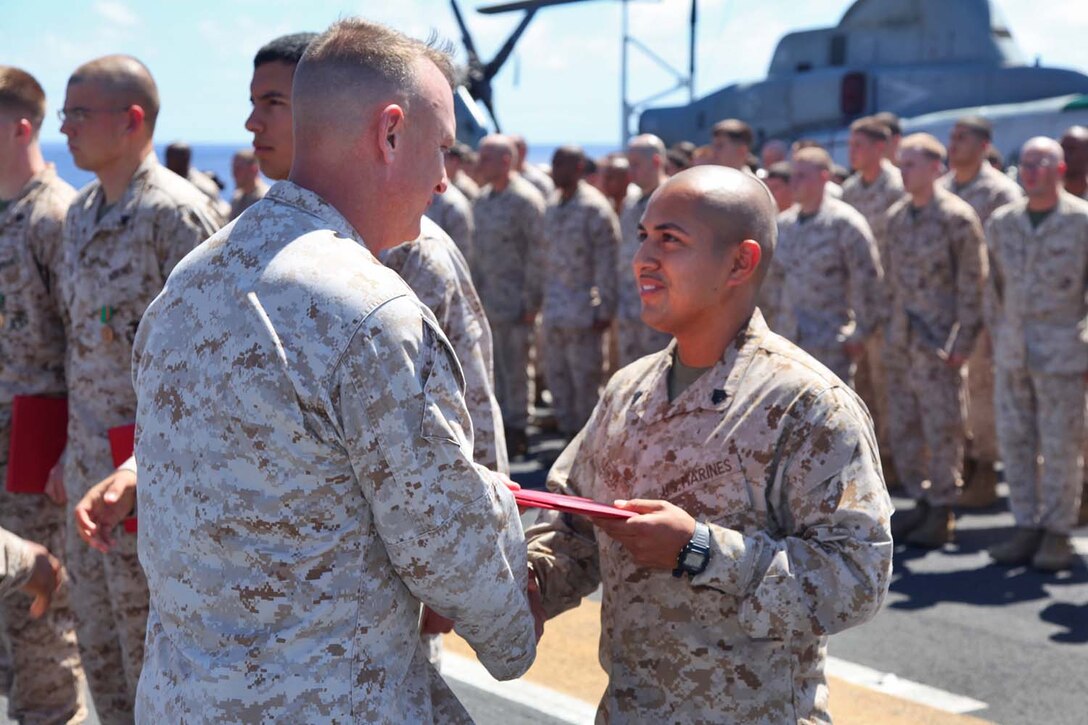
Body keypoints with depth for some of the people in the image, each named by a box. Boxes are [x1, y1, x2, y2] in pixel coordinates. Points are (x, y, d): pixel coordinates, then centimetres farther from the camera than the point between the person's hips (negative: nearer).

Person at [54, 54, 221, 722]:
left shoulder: (175, 211, -15)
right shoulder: (83, 213, 12)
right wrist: (71, 452, 19)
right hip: (91, 472, 8)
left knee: (153, 653, 3)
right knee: (102, 651, 18)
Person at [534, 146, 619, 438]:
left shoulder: (594, 208, -10)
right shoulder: (552, 206, 12)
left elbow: (606, 262, -12)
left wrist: (604, 309, -14)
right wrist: (538, 295, 14)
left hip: (581, 312, -7)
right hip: (553, 312, 7)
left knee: (585, 379, -1)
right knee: (556, 375, 12)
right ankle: (567, 431, 23)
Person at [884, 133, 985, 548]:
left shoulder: (957, 216, -8)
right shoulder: (896, 216, 11)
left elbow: (972, 282, -8)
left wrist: (963, 340, -11)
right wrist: (888, 328, 12)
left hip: (938, 339, -6)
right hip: (900, 339, 7)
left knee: (942, 427, 0)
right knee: (902, 427, 10)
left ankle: (942, 510, 9)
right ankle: (921, 500, 23)